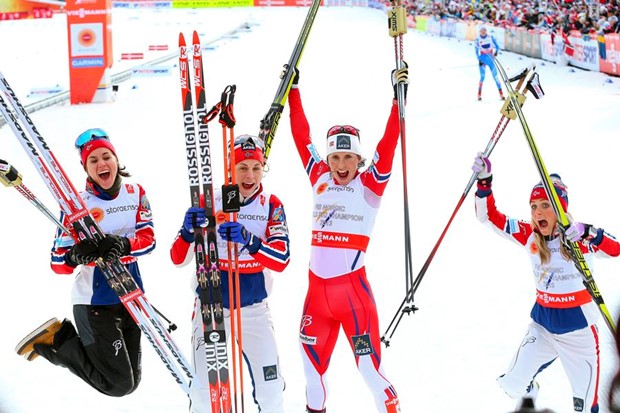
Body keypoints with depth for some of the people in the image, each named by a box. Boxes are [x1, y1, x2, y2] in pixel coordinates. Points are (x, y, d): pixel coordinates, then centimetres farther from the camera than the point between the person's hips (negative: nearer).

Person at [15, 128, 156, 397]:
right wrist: (75, 255, -35)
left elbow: (148, 239, -11)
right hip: (94, 301, -5)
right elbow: (58, 262, -13)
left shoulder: (135, 194, 1)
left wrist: (123, 245, -32)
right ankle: (56, 340, 10)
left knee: (131, 382, 15)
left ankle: (61, 337, 28)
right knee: (119, 384, -7)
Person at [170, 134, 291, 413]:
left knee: (271, 390, 0)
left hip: (254, 310, 1)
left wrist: (249, 241, -34)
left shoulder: (271, 205, -2)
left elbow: (281, 260, -16)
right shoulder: (208, 202, -4)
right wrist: (189, 232, -26)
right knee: (204, 391, -4)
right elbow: (178, 258, -6)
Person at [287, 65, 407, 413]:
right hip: (318, 287, 4)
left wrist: (399, 98, -18)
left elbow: (388, 144, -11)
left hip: (353, 287, -4)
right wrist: (293, 91, 12)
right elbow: (302, 136, 12)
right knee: (312, 366, 13)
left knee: (370, 367, -7)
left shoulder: (371, 185, -2)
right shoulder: (320, 179, 9)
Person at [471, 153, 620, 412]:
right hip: (542, 324, 4)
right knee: (512, 387, 5)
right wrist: (484, 181, -18)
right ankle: (528, 386, 40)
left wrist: (589, 235, -44)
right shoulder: (530, 236, -5)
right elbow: (488, 216, -4)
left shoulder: (581, 236, -16)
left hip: (578, 327, -3)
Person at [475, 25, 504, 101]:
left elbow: (497, 46, 1)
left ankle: (501, 94, -2)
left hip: (490, 58, 1)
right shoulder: (477, 39, -2)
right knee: (482, 76, -9)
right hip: (482, 59, -1)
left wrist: (496, 51, -20)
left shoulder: (491, 37, 0)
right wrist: (479, 60, -10)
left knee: (495, 75, -5)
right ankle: (479, 95, 1)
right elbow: (476, 51, 1)